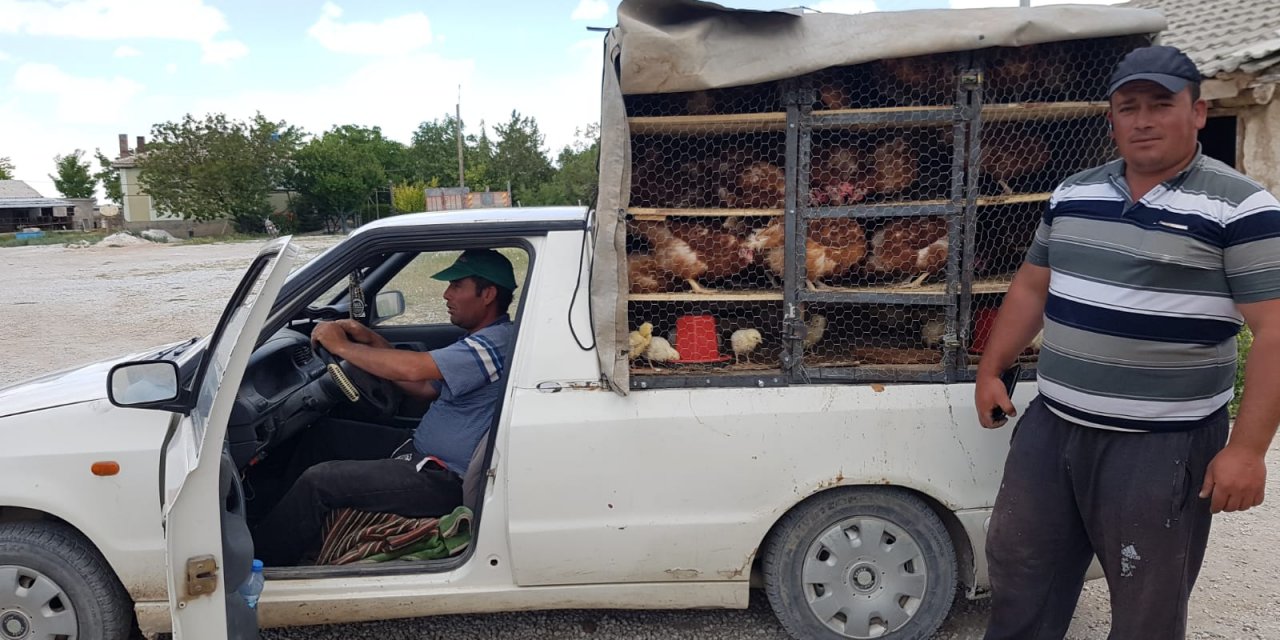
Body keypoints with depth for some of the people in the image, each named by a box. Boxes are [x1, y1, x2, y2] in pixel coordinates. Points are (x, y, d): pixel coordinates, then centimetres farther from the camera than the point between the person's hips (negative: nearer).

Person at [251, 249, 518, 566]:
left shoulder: (497, 342, -23)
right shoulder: (485, 340, 11)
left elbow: (413, 369, -33)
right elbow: (427, 388, 15)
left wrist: (341, 345, -18)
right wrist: (372, 341, 7)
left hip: (444, 480, -11)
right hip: (422, 450, 11)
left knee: (319, 481, -15)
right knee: (322, 434, 16)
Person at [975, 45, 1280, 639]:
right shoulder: (1072, 194, 7)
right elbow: (1031, 287, 16)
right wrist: (991, 370, 15)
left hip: (1162, 446, -5)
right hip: (1049, 428, 6)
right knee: (1017, 569, 18)